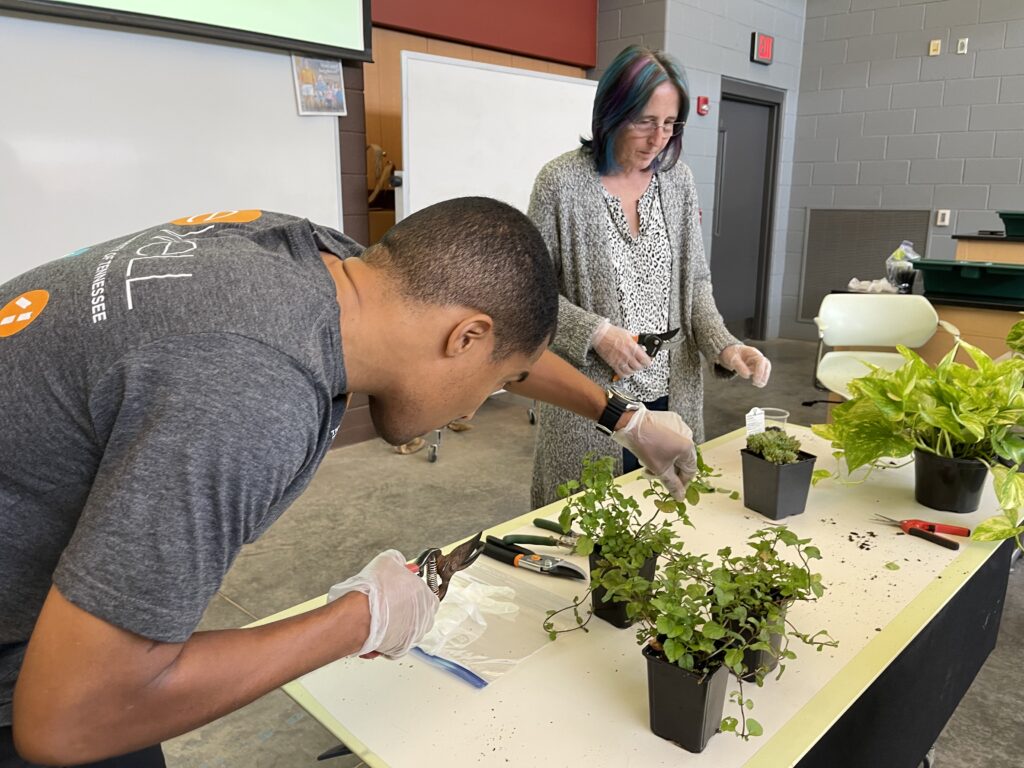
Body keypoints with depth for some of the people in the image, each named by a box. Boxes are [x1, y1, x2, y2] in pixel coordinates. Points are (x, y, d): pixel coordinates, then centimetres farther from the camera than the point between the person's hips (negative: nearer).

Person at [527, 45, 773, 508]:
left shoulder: (678, 180, 4)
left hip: (671, 395, 4)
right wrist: (595, 333, -18)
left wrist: (723, 345, -9)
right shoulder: (562, 181, -9)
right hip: (590, 398, -4)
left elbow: (695, 279, 7)